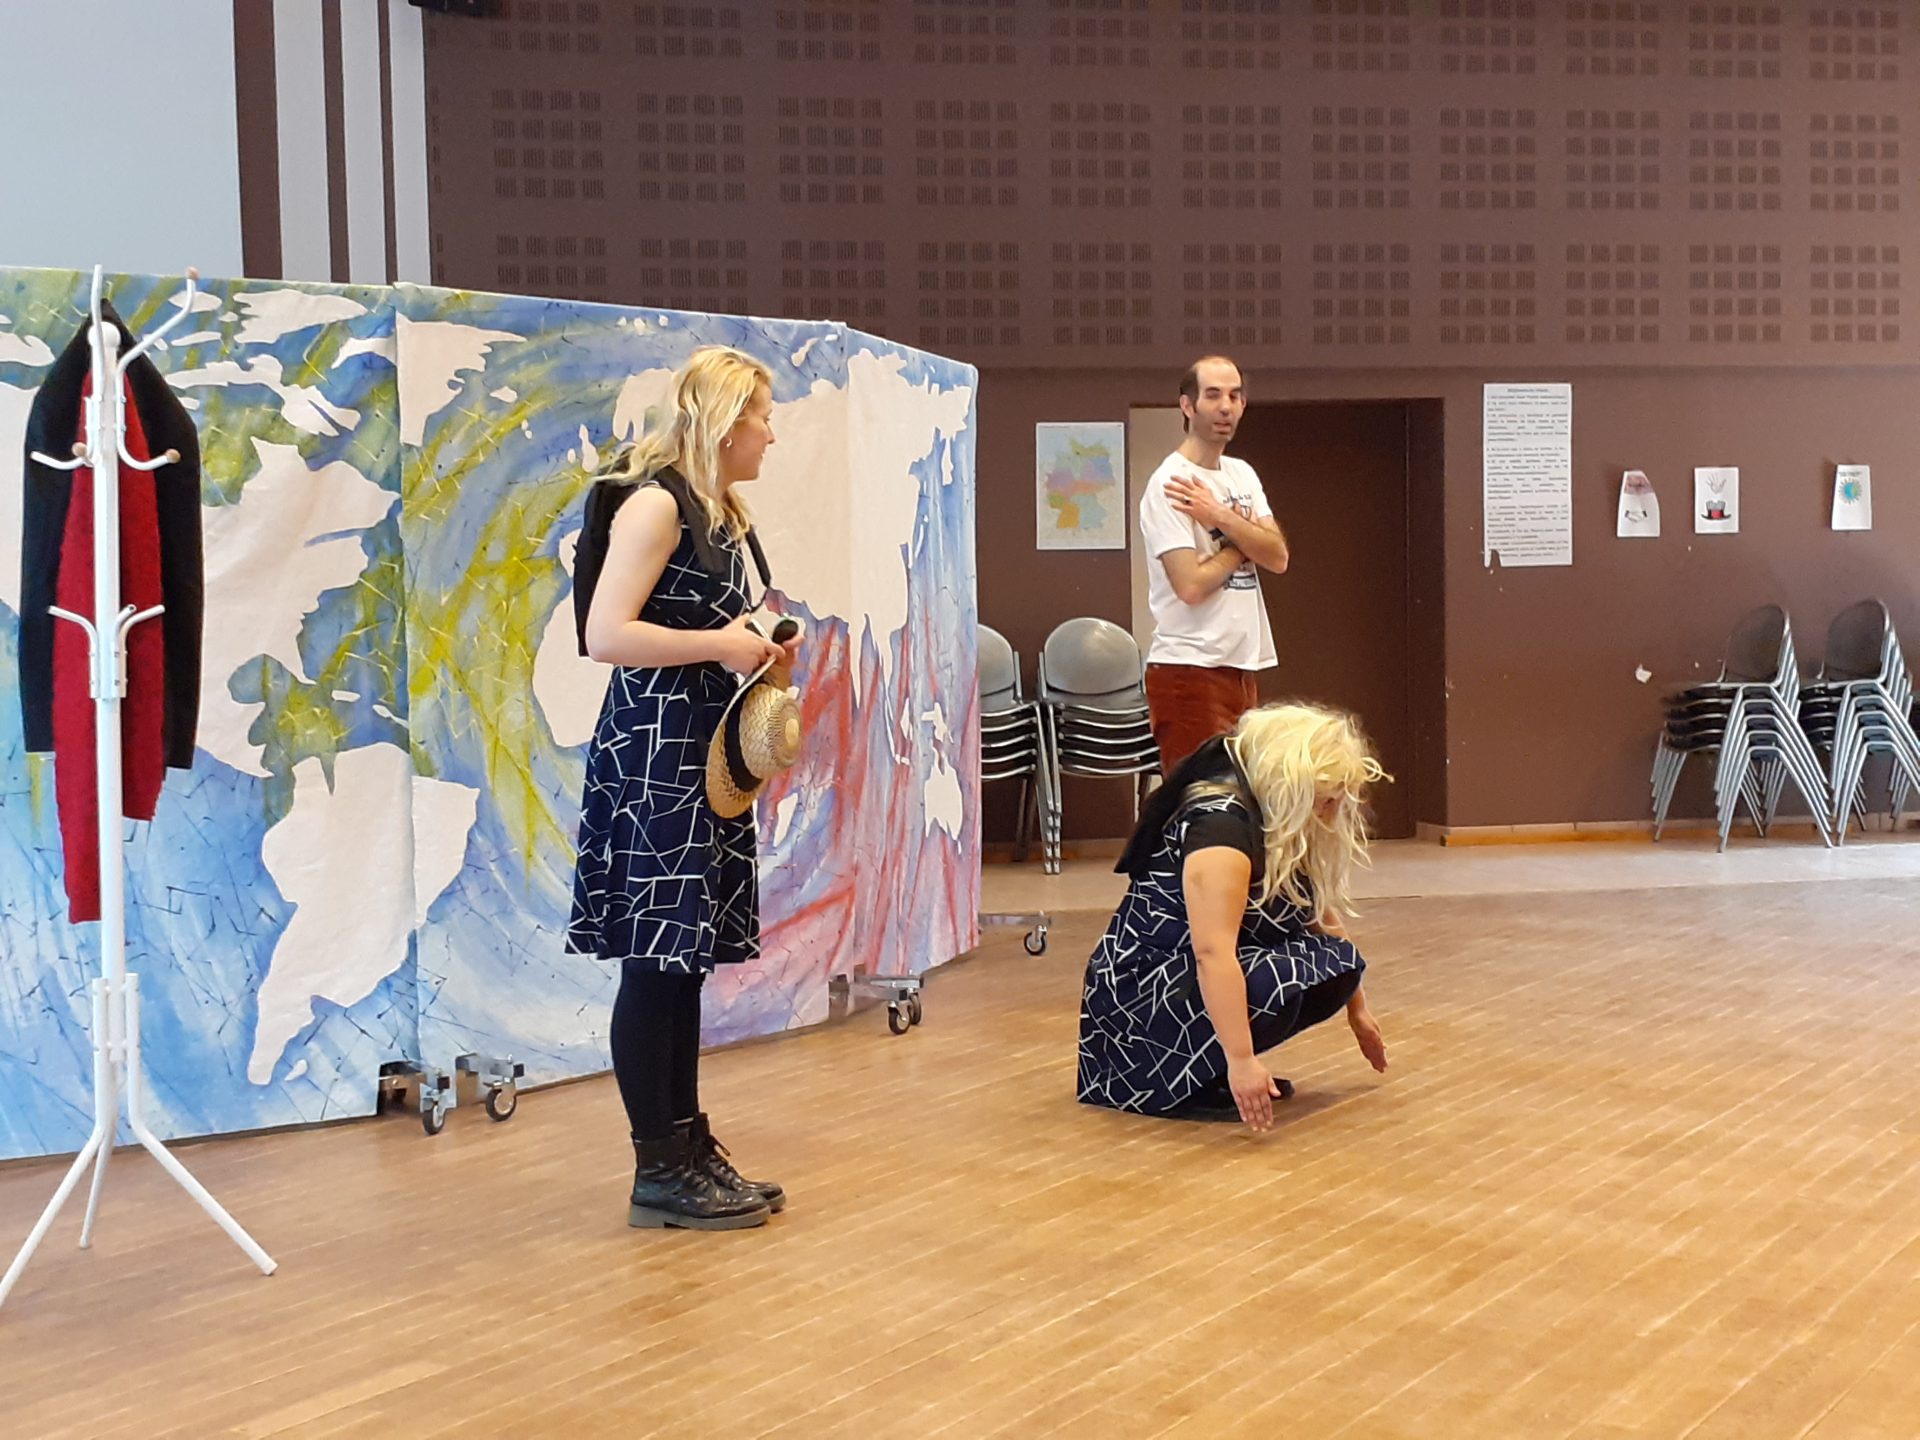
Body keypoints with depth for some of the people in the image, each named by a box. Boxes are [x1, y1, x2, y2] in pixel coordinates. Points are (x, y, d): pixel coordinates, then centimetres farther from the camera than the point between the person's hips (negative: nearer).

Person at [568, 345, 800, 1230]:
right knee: (654, 962, -3)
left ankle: (689, 1148, 19)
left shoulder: (720, 511, 16)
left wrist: (756, 646, 8)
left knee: (686, 958, 12)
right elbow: (605, 635, -20)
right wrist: (720, 645, -15)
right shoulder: (656, 503, -11)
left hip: (703, 752, 9)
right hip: (652, 752, -9)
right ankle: (660, 1171, 4)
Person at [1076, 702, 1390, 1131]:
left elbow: (1324, 917, 16)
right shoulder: (1221, 820, -25)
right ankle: (1181, 1085, -11)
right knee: (1273, 984, -32)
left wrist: (1357, 1010, 23)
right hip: (1139, 993, -10)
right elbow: (1212, 952, -34)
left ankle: (1209, 1067, 4)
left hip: (1203, 982, 10)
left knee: (1335, 963, -5)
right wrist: (1241, 1060, -40)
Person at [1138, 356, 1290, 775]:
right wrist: (1243, 539, -1)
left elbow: (1278, 558, 2)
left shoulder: (1243, 475, 14)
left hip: (1243, 668, 7)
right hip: (1190, 672, -7)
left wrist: (1219, 517, -11)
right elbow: (1190, 584, -18)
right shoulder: (1169, 484, -10)